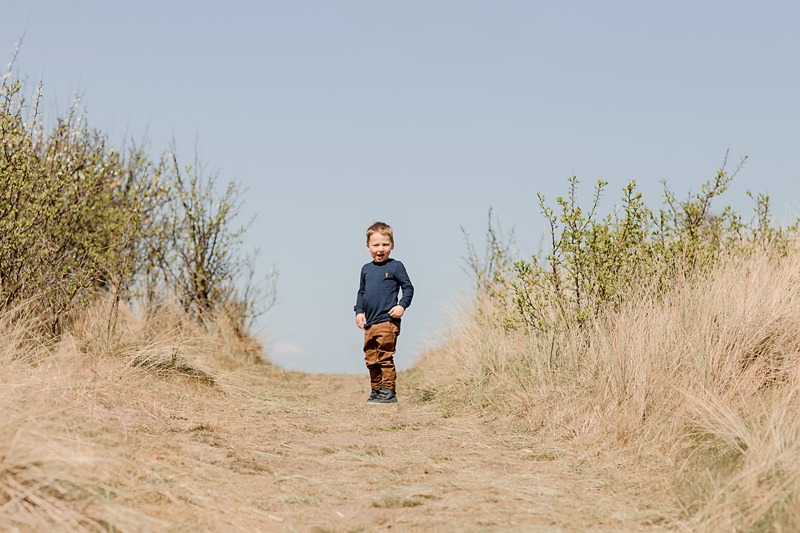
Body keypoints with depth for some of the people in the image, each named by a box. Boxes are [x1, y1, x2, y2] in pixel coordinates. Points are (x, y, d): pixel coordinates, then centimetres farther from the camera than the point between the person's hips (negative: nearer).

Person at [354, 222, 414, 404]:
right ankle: (376, 391, 21)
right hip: (370, 323, 6)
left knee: (385, 358, -9)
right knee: (371, 359, 11)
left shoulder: (395, 266, -2)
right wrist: (359, 311, 10)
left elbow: (408, 288, -1)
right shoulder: (366, 269, 14)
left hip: (388, 321, -6)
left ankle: (388, 392, -4)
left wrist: (402, 306, -14)